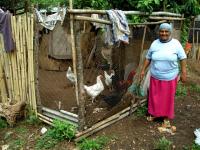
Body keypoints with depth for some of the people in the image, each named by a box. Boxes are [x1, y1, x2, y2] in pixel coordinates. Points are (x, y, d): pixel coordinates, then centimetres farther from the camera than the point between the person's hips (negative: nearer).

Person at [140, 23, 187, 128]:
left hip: (170, 77, -2)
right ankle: (154, 113, 35)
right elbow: (148, 58, 6)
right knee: (154, 96, 15)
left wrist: (183, 73, -8)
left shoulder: (176, 43, -8)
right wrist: (143, 70, 6)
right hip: (155, 77, 2)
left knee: (168, 98, 10)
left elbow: (182, 58, -5)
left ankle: (166, 117, 27)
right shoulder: (154, 43, -1)